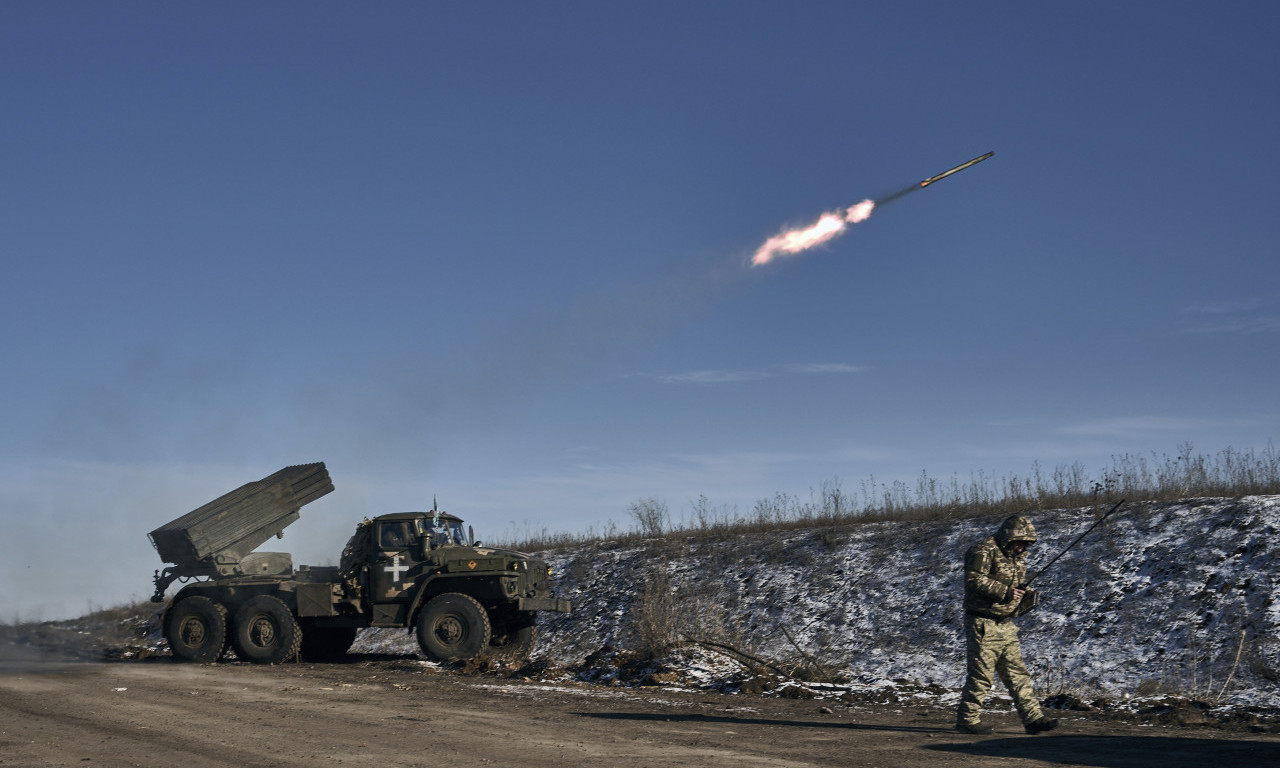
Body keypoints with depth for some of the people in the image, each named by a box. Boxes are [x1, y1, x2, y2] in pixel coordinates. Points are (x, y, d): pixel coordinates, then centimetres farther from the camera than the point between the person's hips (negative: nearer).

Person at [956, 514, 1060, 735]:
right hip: (982, 623, -9)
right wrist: (1005, 592, -25)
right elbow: (974, 580, -22)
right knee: (981, 675, -5)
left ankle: (1033, 718, 8)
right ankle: (967, 720, 4)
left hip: (1006, 625, 9)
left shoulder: (1017, 557, 17)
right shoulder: (984, 551, -12)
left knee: (1017, 673, 7)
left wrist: (1026, 596, 4)